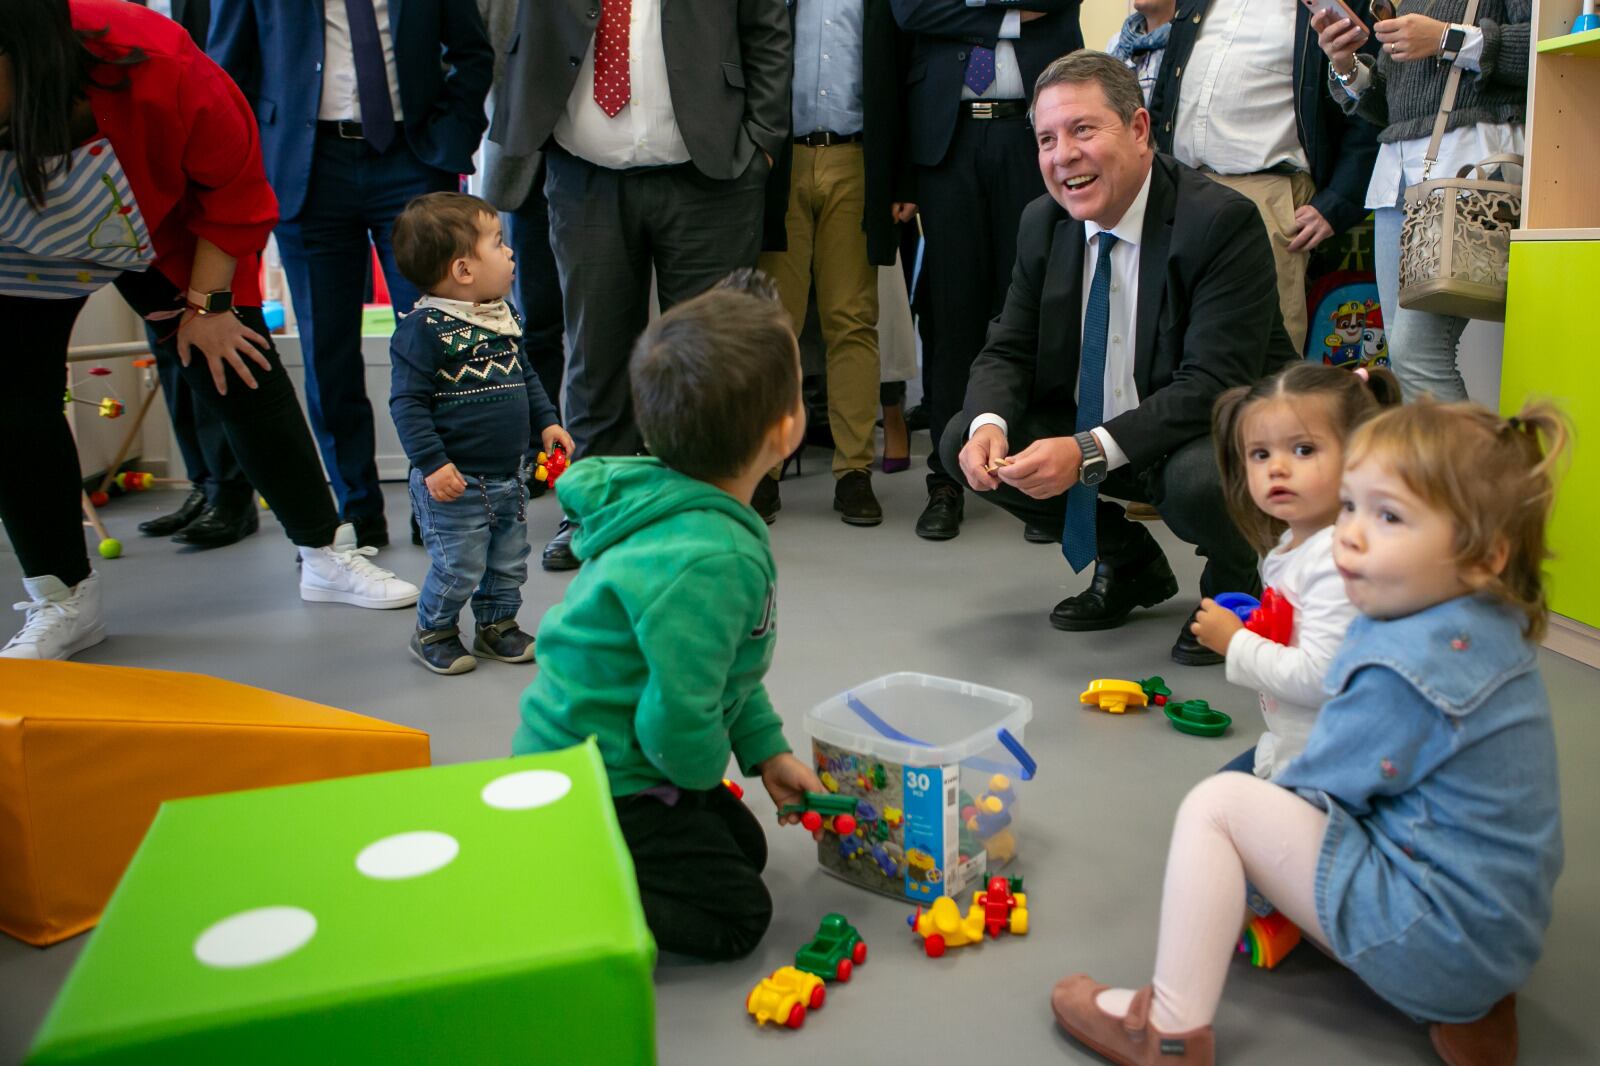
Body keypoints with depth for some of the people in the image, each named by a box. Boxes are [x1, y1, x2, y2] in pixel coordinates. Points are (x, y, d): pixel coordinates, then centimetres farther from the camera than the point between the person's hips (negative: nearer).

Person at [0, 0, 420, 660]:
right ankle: (63, 603, 8)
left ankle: (327, 556, 10)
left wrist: (208, 303, -15)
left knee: (243, 380, -4)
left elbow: (234, 188, -17)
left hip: (168, 239, -1)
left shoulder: (159, 70, -35)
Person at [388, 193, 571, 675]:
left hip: (508, 476, 7)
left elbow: (526, 376, 21)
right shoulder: (423, 328, -17)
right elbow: (407, 402, -18)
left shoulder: (506, 317, 8)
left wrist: (546, 422, 12)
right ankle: (433, 631, 24)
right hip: (455, 482, -7)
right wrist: (432, 463, -22)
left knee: (509, 562, 16)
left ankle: (497, 625, 37)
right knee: (459, 567, 0)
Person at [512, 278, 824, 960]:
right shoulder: (710, 564, -33)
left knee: (745, 847, 22)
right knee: (735, 916, 0)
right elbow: (680, 720, -30)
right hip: (603, 786, -9)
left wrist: (766, 750, 11)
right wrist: (703, 774, -8)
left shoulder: (693, 514, -1)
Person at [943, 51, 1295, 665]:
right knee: (961, 440, -9)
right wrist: (989, 424, -24)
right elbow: (1007, 351, 0)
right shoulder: (1042, 224, -1)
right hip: (1087, 435, 7)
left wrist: (1087, 452, -38)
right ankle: (1130, 566, 11)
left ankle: (1233, 589, 2)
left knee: (1197, 480, -39)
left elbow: (1214, 385, -28)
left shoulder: (1222, 222, -21)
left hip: (1216, 437, -6)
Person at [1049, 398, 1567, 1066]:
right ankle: (1465, 1000, 14)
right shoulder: (1496, 629, 4)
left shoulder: (1406, 668, -25)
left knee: (1218, 803, -13)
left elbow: (1316, 784, -13)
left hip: (1439, 938, -9)